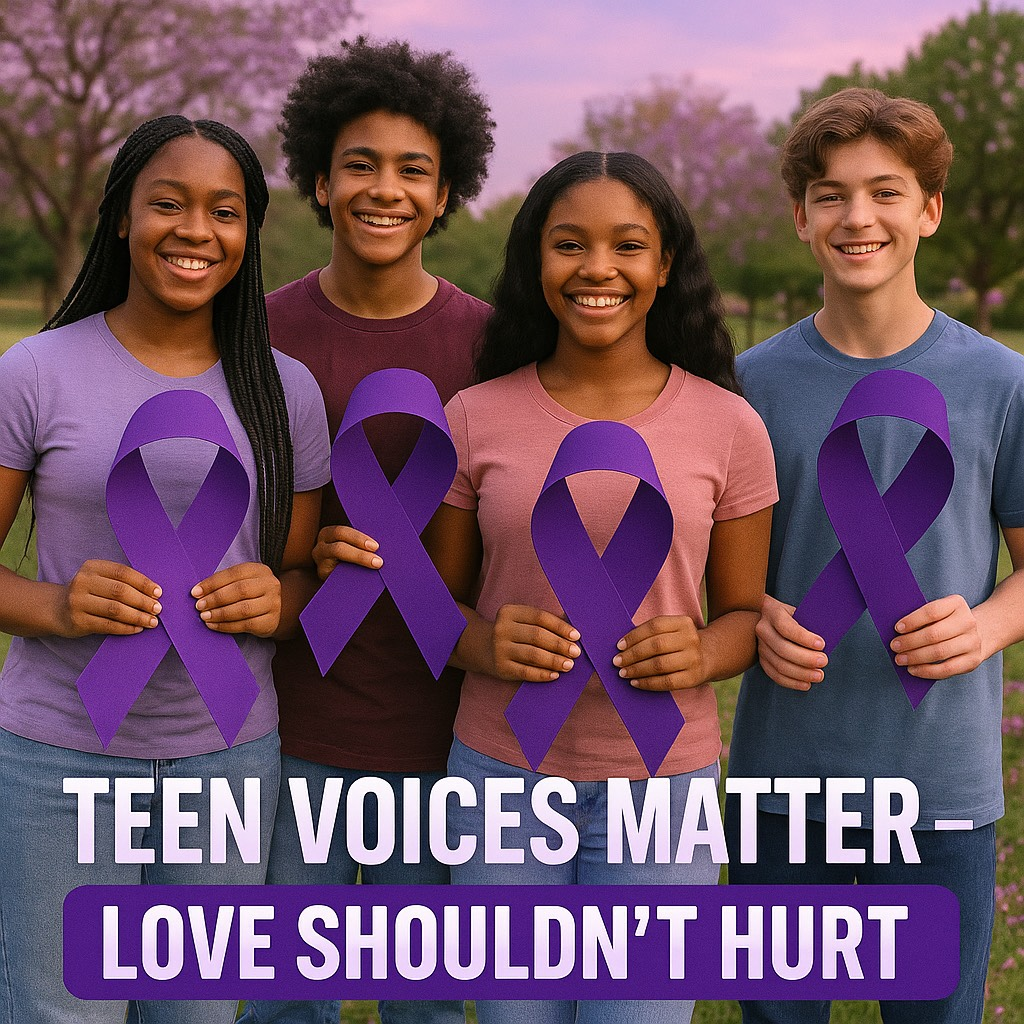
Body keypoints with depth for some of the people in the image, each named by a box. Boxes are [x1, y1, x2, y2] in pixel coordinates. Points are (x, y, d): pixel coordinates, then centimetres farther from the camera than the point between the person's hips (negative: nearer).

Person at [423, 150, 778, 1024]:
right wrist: (484, 645, -15)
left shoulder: (727, 427, -2)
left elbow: (745, 612, 6)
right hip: (502, 776, 1)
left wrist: (702, 652, -16)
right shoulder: (474, 419, -1)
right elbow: (437, 601, 7)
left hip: (662, 786, 0)